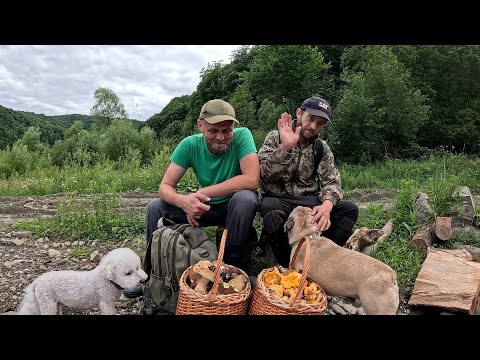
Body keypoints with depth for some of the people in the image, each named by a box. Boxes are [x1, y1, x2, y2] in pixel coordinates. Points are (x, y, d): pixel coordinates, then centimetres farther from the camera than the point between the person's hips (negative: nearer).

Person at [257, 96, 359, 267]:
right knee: (270, 209, -38)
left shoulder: (322, 148, 8)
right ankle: (287, 265, -14)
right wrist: (285, 147, -31)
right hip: (278, 199, -3)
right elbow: (265, 174, -15)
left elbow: (331, 181, -1)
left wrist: (327, 205, -24)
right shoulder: (275, 137, -1)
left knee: (350, 209, -19)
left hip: (309, 200, 4)